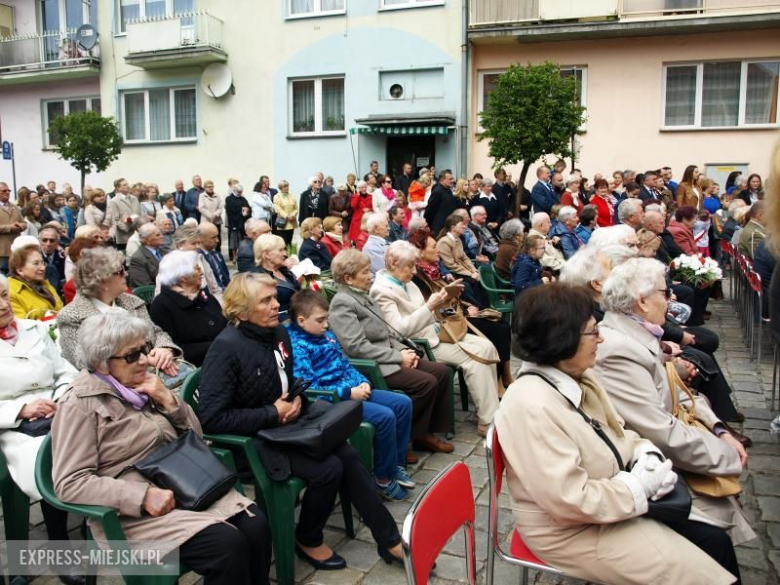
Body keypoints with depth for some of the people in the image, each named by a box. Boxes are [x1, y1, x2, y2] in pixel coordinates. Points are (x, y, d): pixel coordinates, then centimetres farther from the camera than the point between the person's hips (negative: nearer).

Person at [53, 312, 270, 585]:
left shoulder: (141, 385, 12)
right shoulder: (81, 405, -7)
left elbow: (194, 436, 13)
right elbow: (70, 483, -15)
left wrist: (166, 398, -5)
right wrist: (143, 496, -23)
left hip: (186, 488, 6)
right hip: (135, 510, -6)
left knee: (256, 525, -17)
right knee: (228, 545, -26)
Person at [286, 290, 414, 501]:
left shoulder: (327, 336, 12)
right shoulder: (297, 347, -15)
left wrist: (363, 382, 1)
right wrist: (349, 393, -21)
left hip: (353, 390, 10)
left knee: (403, 403, 3)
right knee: (385, 416, -24)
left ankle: (397, 464, 15)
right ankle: (383, 477, -3)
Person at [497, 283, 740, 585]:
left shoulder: (582, 377, -1)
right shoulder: (531, 406, -31)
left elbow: (617, 432, 12)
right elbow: (570, 500, -31)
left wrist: (647, 454, -9)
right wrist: (640, 485, -19)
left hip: (609, 500, 8)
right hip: (572, 529, -8)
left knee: (714, 539, 6)